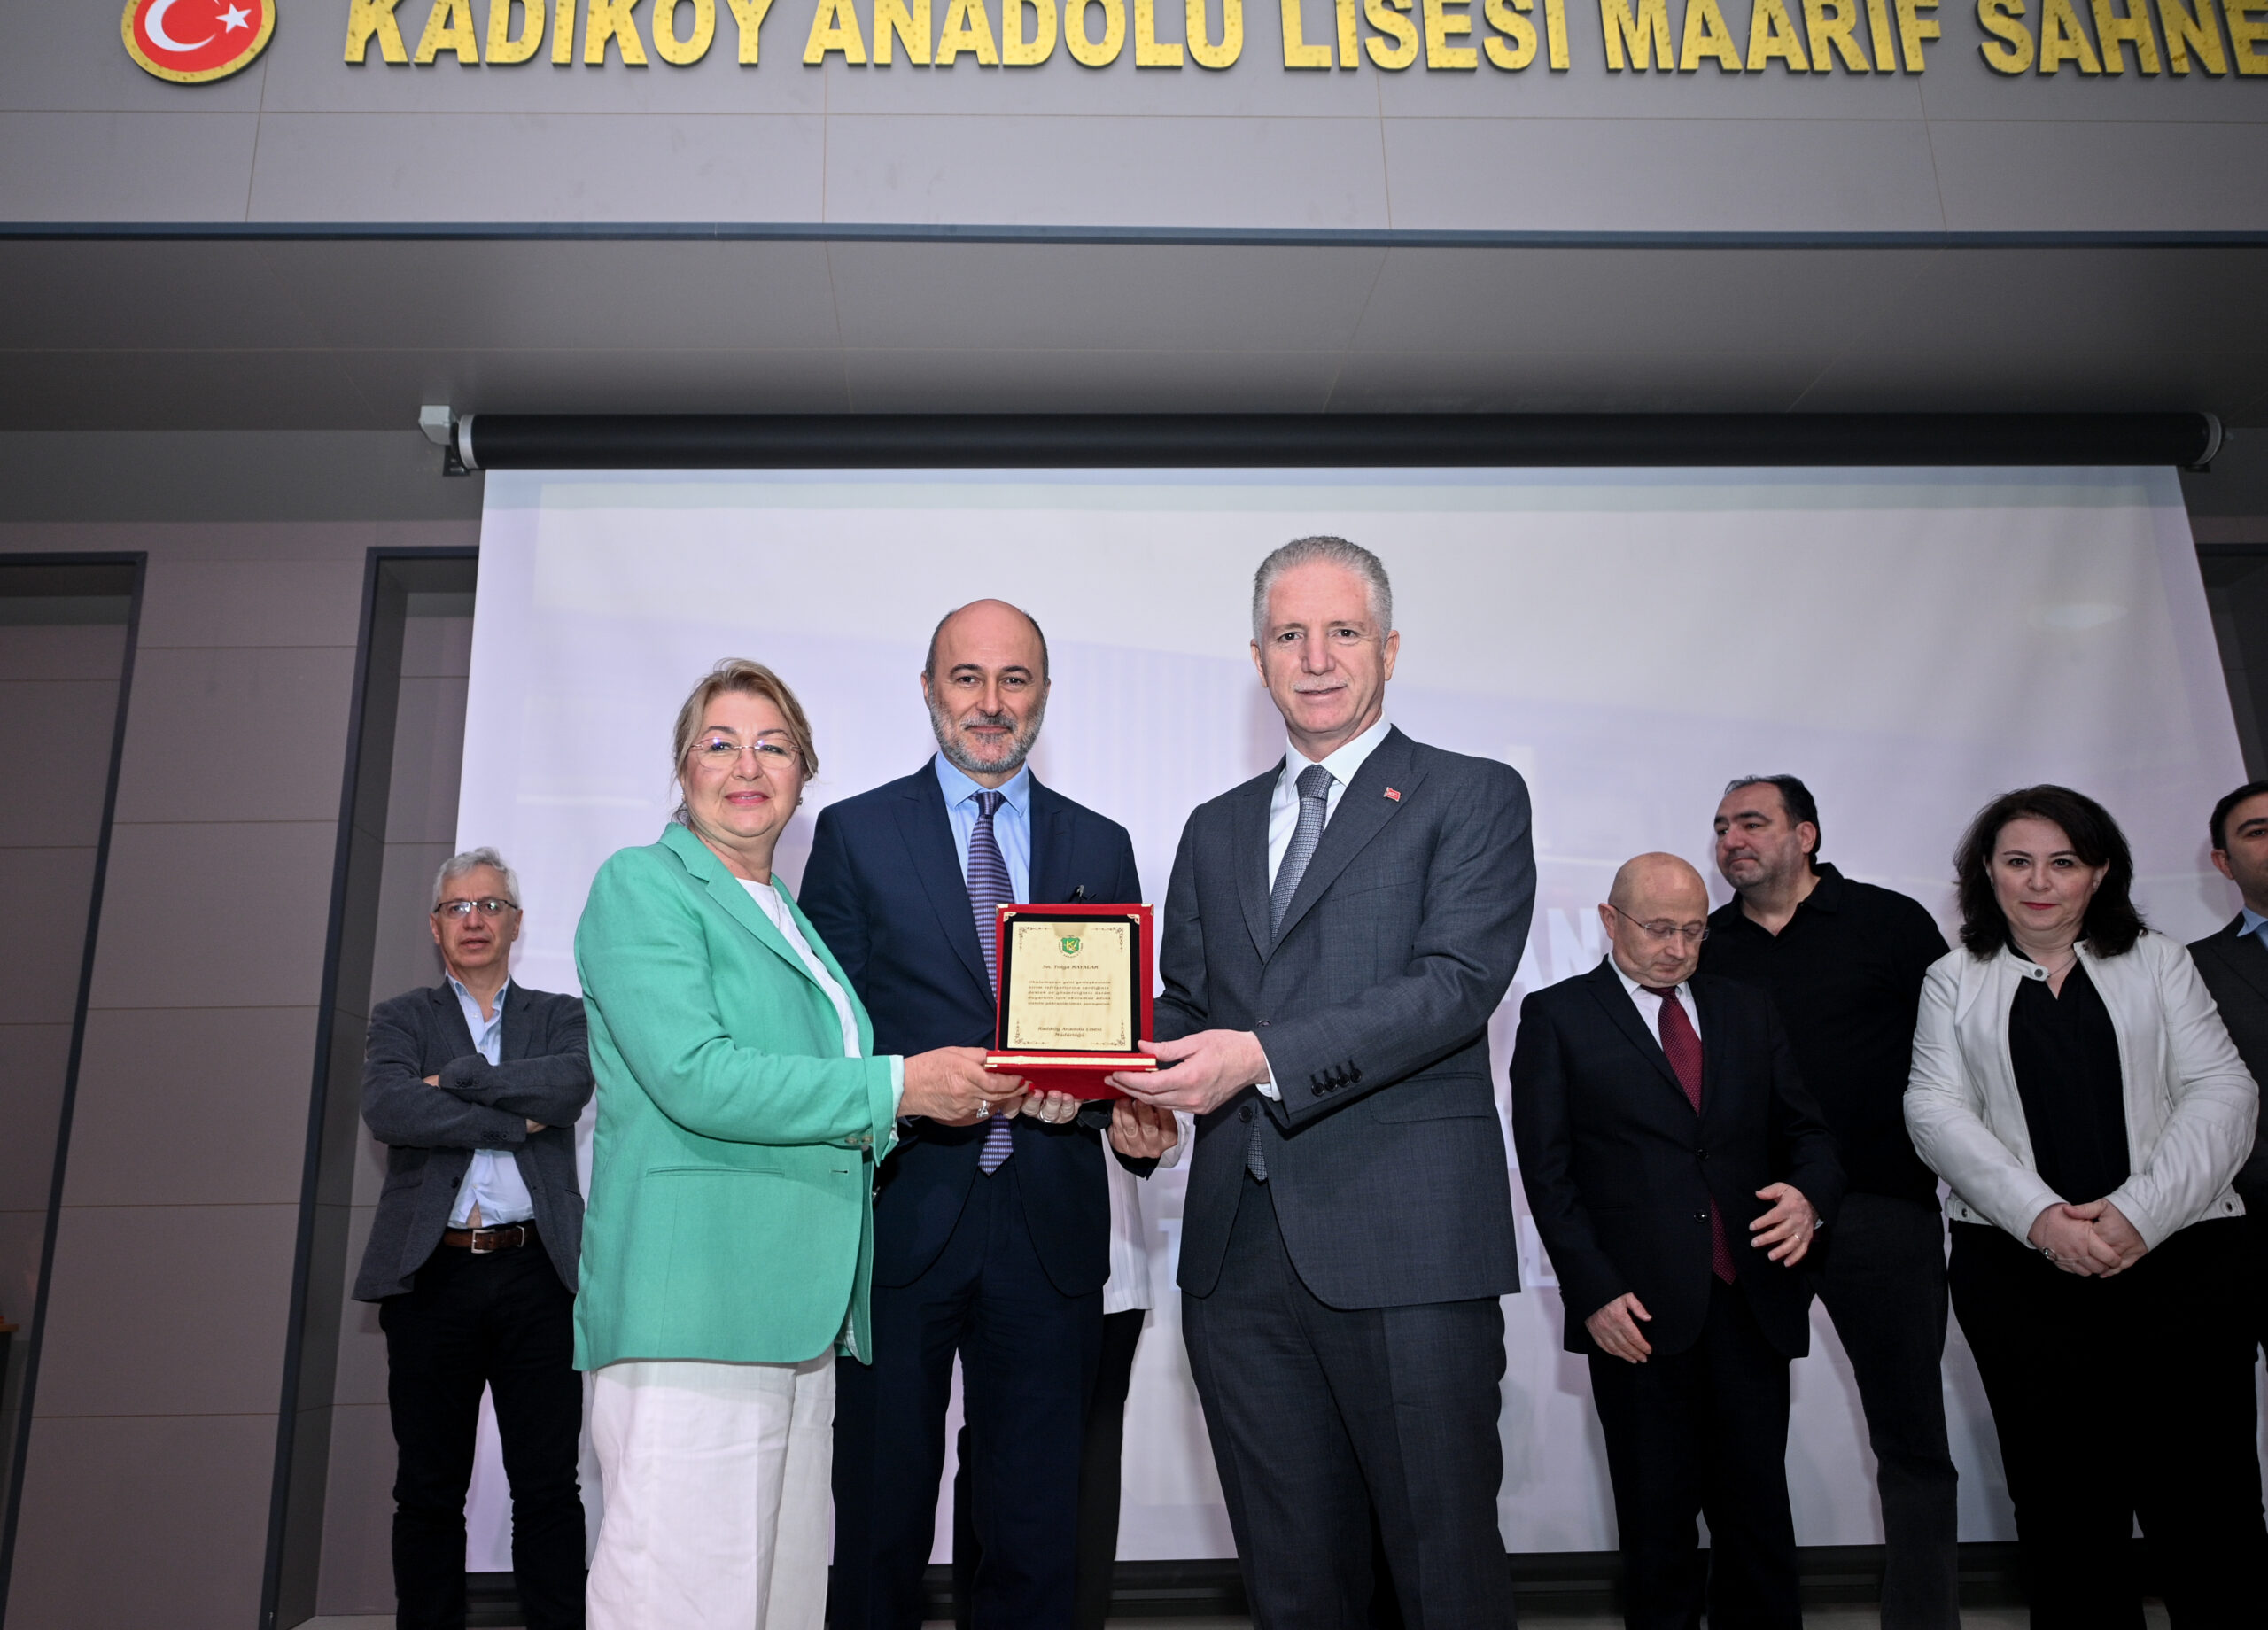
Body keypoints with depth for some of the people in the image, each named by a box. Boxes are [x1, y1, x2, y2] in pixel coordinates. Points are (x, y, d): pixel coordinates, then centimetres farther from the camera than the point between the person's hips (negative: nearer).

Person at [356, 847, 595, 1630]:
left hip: (537, 1275, 0)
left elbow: (571, 1083, -10)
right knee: (428, 1490, 8)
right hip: (432, 1274, 0)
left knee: (548, 1484, 2)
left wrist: (455, 1080, -7)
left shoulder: (559, 1016, 12)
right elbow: (386, 1109, -9)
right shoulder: (401, 1019, 12)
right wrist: (515, 1120, -9)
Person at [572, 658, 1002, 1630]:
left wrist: (961, 1095, 9)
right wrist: (895, 1087, -13)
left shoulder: (794, 921, 24)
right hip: (693, 1307, -8)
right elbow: (694, 1078, -16)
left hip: (801, 1315, 8)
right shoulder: (642, 884, -1)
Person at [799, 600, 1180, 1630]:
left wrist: (1131, 1111, -10)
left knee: (1035, 1528, 12)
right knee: (880, 1515, 10)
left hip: (1052, 1225, 2)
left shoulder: (1100, 846, 11)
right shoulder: (855, 833, 4)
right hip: (900, 1217, -2)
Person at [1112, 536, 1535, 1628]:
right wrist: (1131, 1068, -4)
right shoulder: (1216, 829, 19)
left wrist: (1264, 1055, -21)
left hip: (1404, 1243, -4)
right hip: (1240, 1244, 5)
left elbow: (1458, 984, -11)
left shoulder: (1474, 798, 2)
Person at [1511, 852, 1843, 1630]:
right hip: (1638, 1310, -3)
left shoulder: (1748, 1011, 14)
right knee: (1658, 1517, 6)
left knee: (1756, 1505, 7)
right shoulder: (1557, 1015, 2)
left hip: (1752, 1300, 3)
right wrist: (1594, 1290, -11)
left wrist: (1810, 1194, -10)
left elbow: (1803, 1127, 13)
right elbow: (1547, 1169, -3)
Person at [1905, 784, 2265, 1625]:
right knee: (2065, 1505, 4)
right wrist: (2040, 1216, -14)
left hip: (2177, 1257, 0)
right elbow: (1936, 1112, 1)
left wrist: (2140, 1213, -13)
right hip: (2018, 1266, 0)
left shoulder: (2159, 964, 12)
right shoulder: (1954, 981, 11)